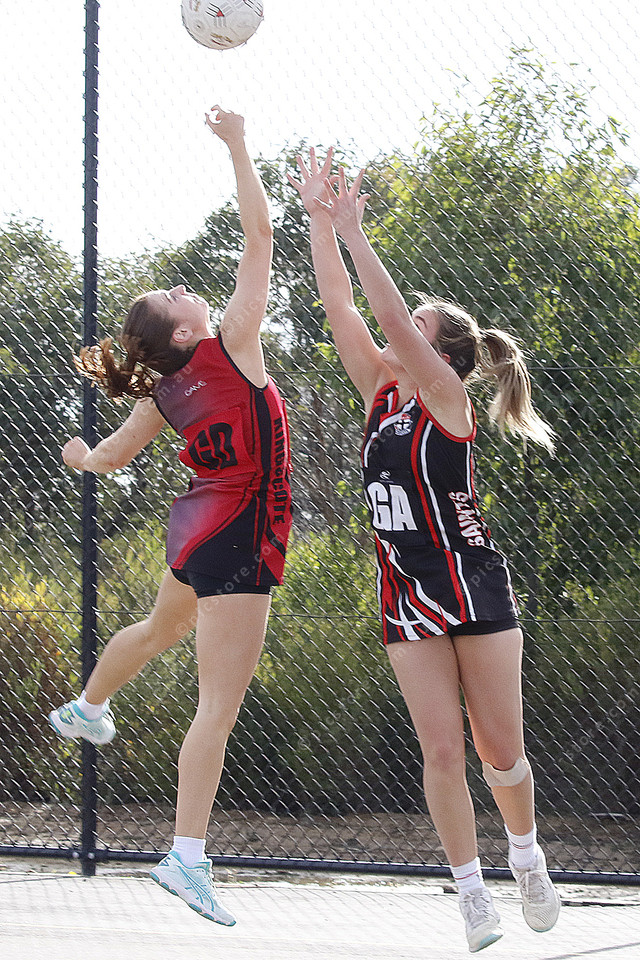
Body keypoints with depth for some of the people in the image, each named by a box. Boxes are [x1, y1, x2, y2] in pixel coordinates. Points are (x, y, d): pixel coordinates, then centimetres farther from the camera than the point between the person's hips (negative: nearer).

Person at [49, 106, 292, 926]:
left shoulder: (163, 395, 3)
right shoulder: (231, 348, -16)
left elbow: (109, 457, 19)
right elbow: (258, 234, -18)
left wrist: (82, 457, 42)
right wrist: (237, 146, -12)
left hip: (199, 525, 9)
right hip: (237, 539, -9)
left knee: (160, 628, 39)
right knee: (219, 704, -12)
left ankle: (86, 707, 66)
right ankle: (187, 856, -18)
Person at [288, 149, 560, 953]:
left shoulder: (446, 398, -9)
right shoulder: (382, 390, 7)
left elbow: (392, 319, -22)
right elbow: (339, 306, 4)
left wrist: (353, 231, -23)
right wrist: (319, 219, -1)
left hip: (473, 586, -5)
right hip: (406, 596, 5)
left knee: (499, 748, 2)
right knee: (441, 752, -2)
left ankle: (527, 858, 27)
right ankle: (473, 894, 3)